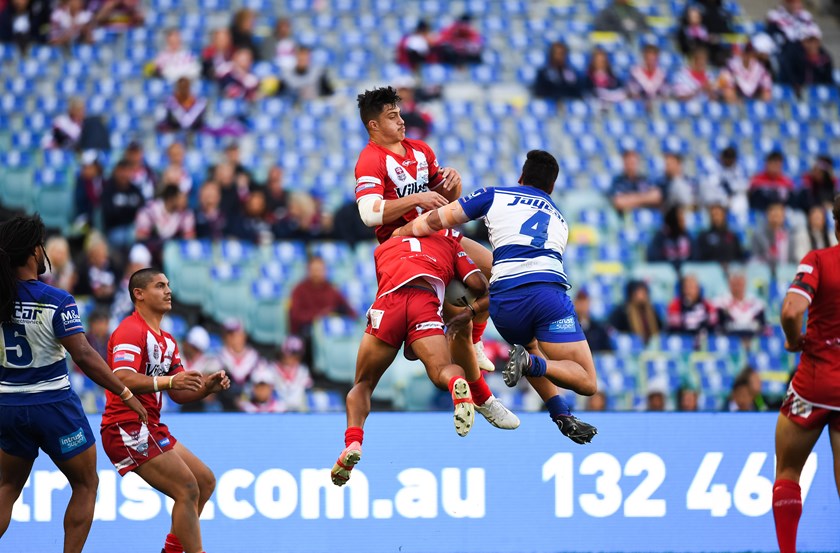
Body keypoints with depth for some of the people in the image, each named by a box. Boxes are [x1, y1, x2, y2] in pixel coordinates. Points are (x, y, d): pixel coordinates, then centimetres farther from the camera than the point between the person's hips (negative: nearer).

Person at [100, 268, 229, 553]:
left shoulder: (166, 340, 17)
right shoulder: (131, 331, -14)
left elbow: (179, 393, 16)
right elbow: (122, 380, -29)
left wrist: (207, 386, -3)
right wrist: (167, 380, -41)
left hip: (151, 428, 10)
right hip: (127, 429, -10)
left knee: (205, 481, 14)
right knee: (187, 489, -16)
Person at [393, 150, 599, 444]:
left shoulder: (495, 196, 21)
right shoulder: (559, 220, 31)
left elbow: (437, 220, 16)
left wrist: (400, 232, 35)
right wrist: (474, 308, 37)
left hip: (504, 305, 1)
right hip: (549, 295, -1)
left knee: (530, 345, 35)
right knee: (586, 382, 2)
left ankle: (561, 414, 15)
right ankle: (532, 363, -26)